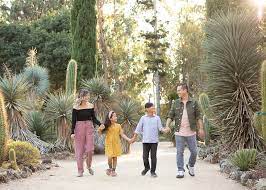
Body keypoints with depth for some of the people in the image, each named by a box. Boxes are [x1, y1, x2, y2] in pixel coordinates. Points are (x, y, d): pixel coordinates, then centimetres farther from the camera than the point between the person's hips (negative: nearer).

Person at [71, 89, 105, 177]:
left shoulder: (91, 106, 4)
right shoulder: (76, 107, -6)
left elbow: (94, 118, 8)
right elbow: (73, 120, -3)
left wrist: (100, 124, -9)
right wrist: (72, 132, -9)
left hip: (89, 127, 2)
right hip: (79, 128, -2)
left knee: (90, 148, -2)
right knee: (79, 149, 3)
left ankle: (89, 166, 23)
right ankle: (80, 170, 14)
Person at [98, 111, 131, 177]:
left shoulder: (118, 126, 1)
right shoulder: (107, 126, -5)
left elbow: (122, 134, 2)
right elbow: (100, 132, 0)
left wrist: (128, 139, -8)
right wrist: (100, 129, -22)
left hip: (116, 144, 2)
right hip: (109, 144, -2)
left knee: (115, 157, 5)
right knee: (110, 157, -8)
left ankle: (113, 170, 17)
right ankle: (110, 168, 18)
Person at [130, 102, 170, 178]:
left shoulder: (157, 118, 3)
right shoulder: (143, 118, 2)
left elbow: (160, 128, 3)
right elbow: (138, 128, 6)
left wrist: (165, 130, -18)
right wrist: (134, 137, 7)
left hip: (154, 141, 0)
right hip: (145, 141, 0)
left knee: (153, 156, 2)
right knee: (145, 156, 4)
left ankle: (153, 171, 15)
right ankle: (146, 167, 31)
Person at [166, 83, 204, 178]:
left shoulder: (194, 103, 1)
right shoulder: (176, 103, 4)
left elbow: (198, 117, 3)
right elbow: (170, 116, 2)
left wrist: (201, 129, -3)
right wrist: (167, 126, -12)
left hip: (191, 132, 0)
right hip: (179, 133, 0)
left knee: (194, 152, 5)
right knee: (179, 152, 2)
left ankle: (190, 166, 31)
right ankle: (180, 171, 11)